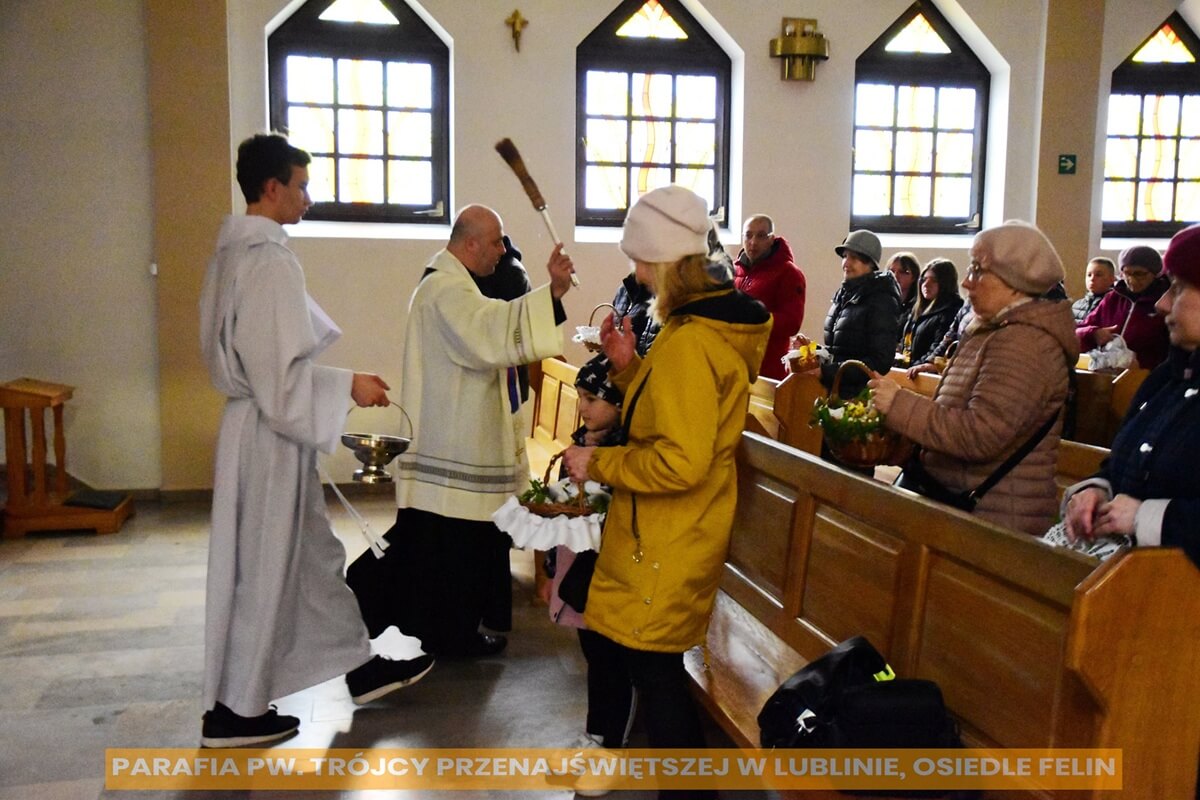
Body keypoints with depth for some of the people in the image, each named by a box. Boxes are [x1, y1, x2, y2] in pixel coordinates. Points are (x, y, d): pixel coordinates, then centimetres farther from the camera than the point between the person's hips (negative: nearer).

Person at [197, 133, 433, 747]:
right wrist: (348, 386, -14)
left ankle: (360, 667, 32)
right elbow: (280, 374, -25)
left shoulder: (235, 250, 9)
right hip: (270, 433, -10)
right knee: (263, 568, 4)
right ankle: (234, 710, 19)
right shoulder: (269, 260, -21)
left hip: (259, 424, 10)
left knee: (312, 555, 18)